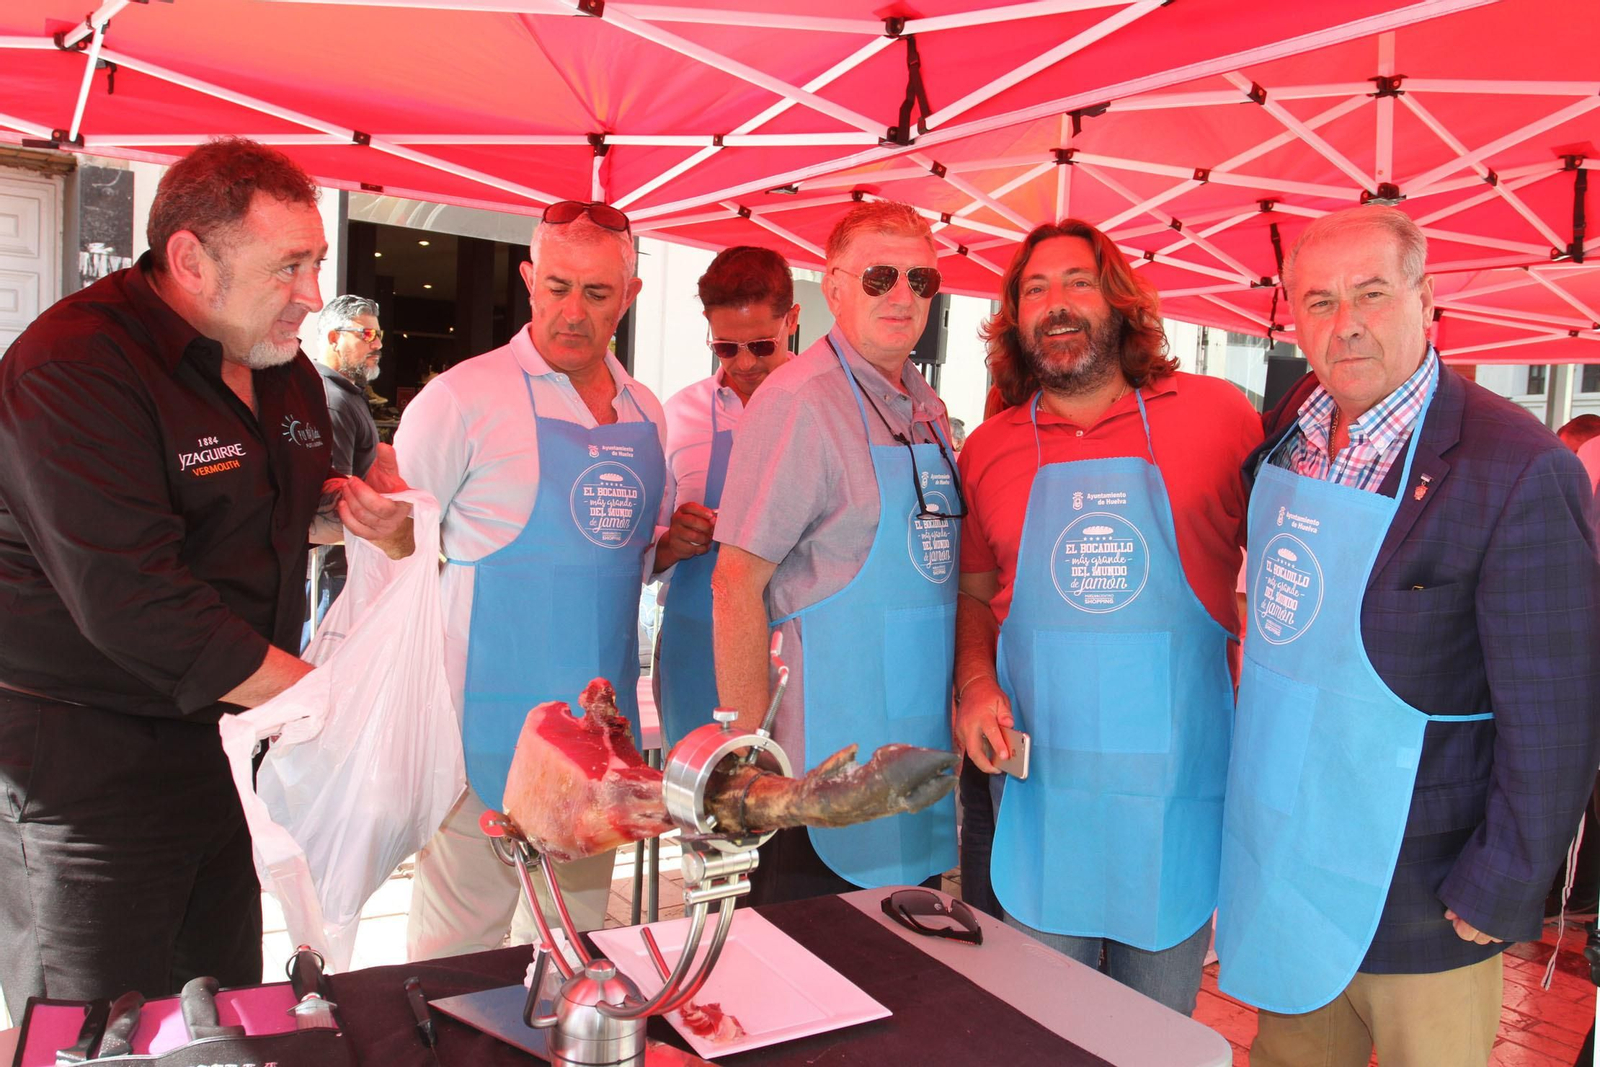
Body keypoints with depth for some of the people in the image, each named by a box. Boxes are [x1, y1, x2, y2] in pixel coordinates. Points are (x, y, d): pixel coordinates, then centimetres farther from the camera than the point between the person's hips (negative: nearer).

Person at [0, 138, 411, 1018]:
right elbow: (132, 605, -27)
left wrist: (345, 511, -2)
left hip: (222, 734, 8)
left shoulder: (280, 366, 7)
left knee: (228, 1005, 16)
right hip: (84, 768, -7)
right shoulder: (73, 368, -20)